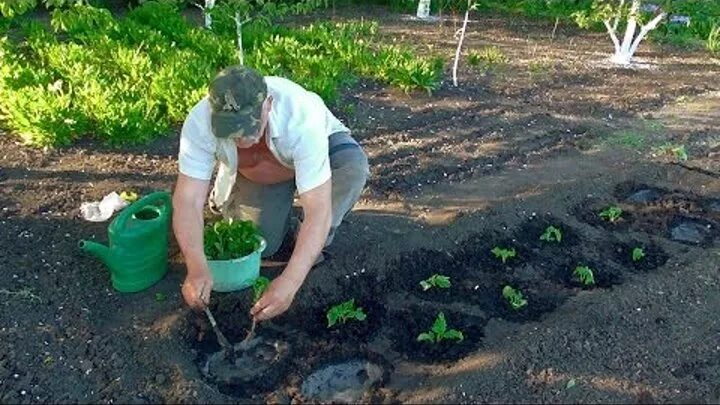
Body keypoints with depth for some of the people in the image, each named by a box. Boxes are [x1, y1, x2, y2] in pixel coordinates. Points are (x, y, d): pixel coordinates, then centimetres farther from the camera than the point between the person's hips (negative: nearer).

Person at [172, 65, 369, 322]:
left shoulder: (302, 119, -44)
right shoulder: (200, 123, -35)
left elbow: (318, 210, -46)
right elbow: (188, 200, -35)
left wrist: (290, 282, -54)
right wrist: (197, 268, -50)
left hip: (315, 149, -2)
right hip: (252, 174, 2)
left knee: (353, 164, -34)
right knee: (260, 245, -14)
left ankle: (315, 246, -11)